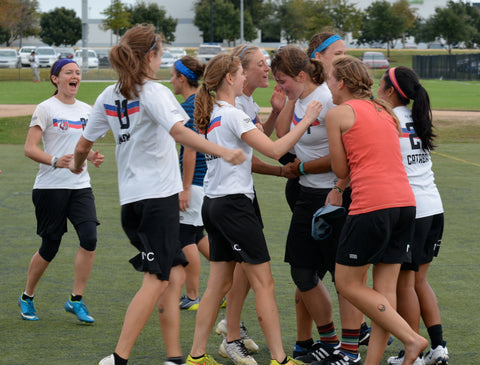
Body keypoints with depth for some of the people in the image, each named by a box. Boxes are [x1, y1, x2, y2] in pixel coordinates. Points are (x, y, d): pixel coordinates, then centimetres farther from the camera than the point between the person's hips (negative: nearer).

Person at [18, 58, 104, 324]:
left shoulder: (86, 110, 12)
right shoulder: (46, 108, -5)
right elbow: (30, 148, -11)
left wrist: (92, 157, 1)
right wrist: (55, 161, -27)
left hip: (80, 185, 5)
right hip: (50, 186, -5)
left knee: (89, 237, -15)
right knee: (50, 247, 1)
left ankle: (76, 300, -5)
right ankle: (27, 297, 24)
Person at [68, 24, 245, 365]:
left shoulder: (109, 97, 10)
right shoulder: (154, 92, -11)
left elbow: (83, 145, 16)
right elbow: (179, 132, -28)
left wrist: (77, 166, 38)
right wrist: (223, 152, -35)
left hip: (131, 197, 8)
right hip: (158, 195, -8)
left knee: (173, 271, 15)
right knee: (156, 280, -8)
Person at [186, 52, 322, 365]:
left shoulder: (213, 115, 14)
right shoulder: (232, 115, -14)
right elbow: (274, 149, -18)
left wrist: (282, 169, 14)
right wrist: (307, 120, -11)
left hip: (215, 205, 9)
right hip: (234, 204, -9)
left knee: (219, 283, 11)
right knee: (264, 283, -5)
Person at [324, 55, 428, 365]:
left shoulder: (338, 113, 1)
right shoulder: (384, 111, 21)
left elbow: (341, 169, 5)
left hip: (371, 206, -7)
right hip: (406, 202, 7)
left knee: (347, 283, 6)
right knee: (385, 288, 10)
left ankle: (411, 338, -3)